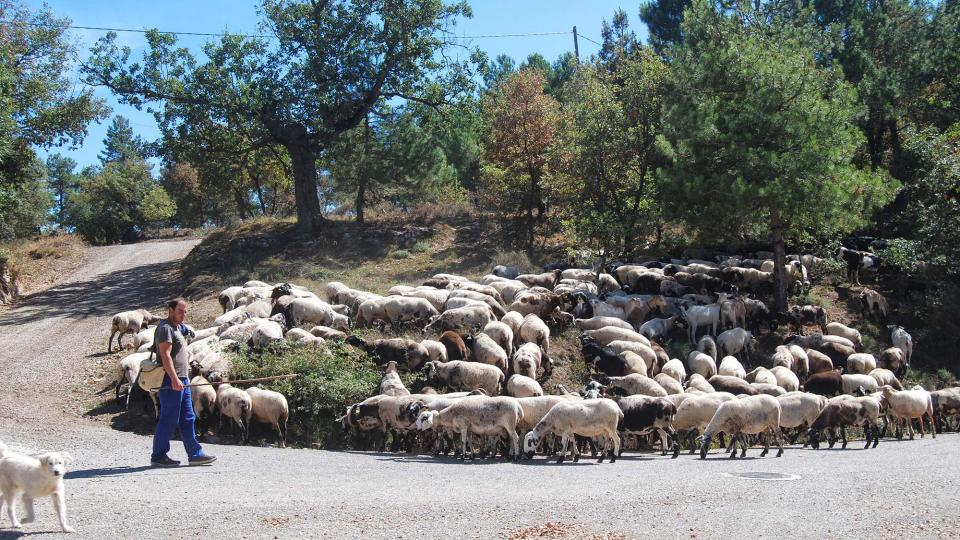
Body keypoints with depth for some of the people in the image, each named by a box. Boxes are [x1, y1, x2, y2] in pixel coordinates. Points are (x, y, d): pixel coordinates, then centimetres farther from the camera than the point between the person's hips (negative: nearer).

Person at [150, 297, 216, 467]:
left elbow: (186, 328, 44)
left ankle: (195, 454, 12)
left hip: (181, 381, 10)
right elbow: (165, 355, -20)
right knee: (168, 419, -6)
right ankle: (158, 456, 1)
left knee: (187, 419, 9)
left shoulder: (178, 327, 19)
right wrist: (174, 379, -27)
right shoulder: (165, 328, -10)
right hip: (171, 382, -10)